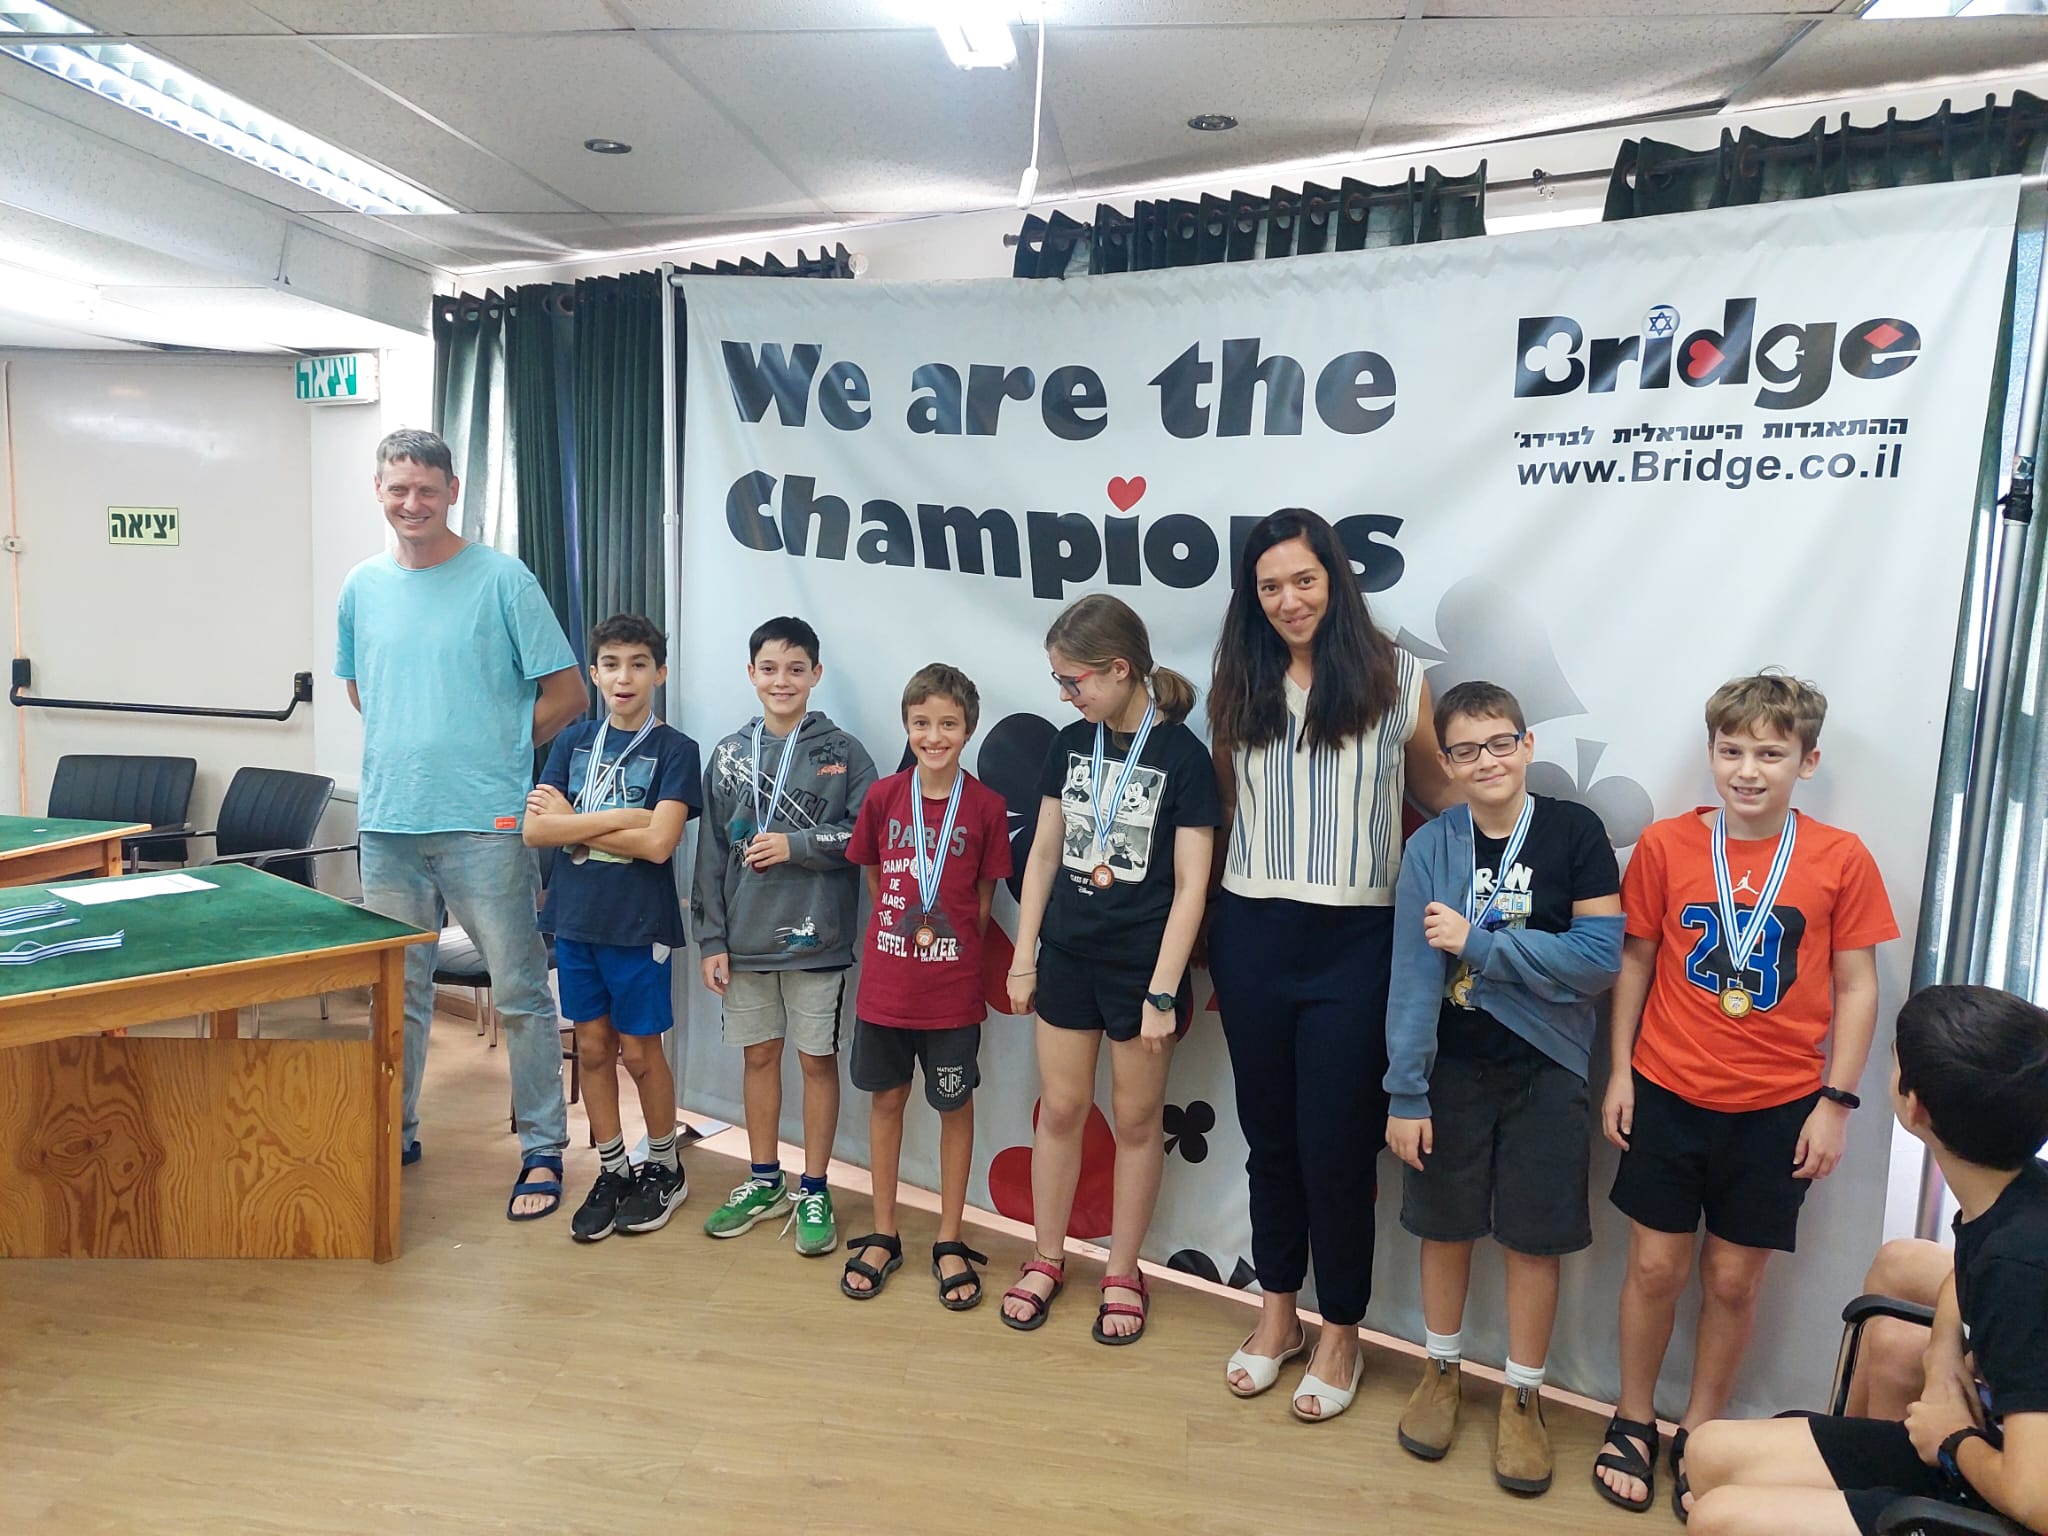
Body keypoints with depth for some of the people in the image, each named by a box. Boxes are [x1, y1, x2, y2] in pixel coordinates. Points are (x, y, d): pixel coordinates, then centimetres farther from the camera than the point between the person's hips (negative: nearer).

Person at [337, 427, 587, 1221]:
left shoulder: (503, 579, -6)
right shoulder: (362, 586, 10)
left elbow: (565, 692, -4)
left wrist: (496, 752, 0)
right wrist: (414, 747, 10)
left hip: (486, 823, -5)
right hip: (389, 822, 5)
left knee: (519, 993, 1)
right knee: (397, 991, 16)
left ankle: (543, 1149, 12)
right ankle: (393, 1134, 33)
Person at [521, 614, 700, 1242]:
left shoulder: (673, 749, -7)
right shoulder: (573, 741, 6)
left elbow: (658, 842, -18)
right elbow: (534, 829, -5)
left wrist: (573, 824, -10)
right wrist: (617, 818, -14)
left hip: (639, 925, -4)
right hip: (576, 918, 4)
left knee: (639, 1050, 6)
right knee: (592, 1047, 12)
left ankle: (664, 1169, 26)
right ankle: (612, 1171, 27)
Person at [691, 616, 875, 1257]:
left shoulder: (841, 752, -2)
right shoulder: (729, 754, 6)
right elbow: (712, 852, 6)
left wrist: (797, 845, -15)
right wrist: (711, 938, 2)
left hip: (815, 938, -3)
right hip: (745, 938, 3)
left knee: (818, 1059, 6)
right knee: (758, 1056, 14)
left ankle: (813, 1191, 20)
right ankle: (764, 1181, 30)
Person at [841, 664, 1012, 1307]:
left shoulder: (986, 806, -7)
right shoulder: (883, 796, -2)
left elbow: (985, 894, 2)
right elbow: (873, 876, 9)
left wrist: (950, 939, -2)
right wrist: (901, 929, 4)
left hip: (953, 988, -2)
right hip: (885, 982, 2)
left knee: (955, 1107, 10)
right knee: (886, 1099, 13)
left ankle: (949, 1243, 25)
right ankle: (883, 1236, 29)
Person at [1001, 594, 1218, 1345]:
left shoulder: (1182, 755, -11)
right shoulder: (1070, 744, 2)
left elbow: (1190, 886, -11)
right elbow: (1043, 854, 8)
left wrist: (1163, 991, -13)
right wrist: (1024, 957, 7)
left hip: (1141, 965, -4)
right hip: (1068, 958, 4)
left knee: (1136, 1119, 10)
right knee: (1060, 1108, 12)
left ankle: (1122, 1273, 26)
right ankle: (1047, 1260, 29)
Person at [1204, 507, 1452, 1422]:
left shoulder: (1394, 681, -2)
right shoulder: (1238, 689, 6)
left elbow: (1438, 794, 8)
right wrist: (1211, 918, 10)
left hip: (1353, 942, -3)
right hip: (1252, 935, 3)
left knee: (1336, 1142, 4)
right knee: (1269, 1132, 15)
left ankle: (1341, 1330, 26)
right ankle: (1278, 1311, 34)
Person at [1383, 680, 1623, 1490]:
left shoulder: (1575, 831, -10)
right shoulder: (1431, 847, -8)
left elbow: (1601, 958, -14)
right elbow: (1412, 977, -9)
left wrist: (1477, 942, -19)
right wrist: (1405, 1093, -10)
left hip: (1546, 1067, -1)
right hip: (1453, 1066, 1)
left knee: (1534, 1235, 10)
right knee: (1446, 1223, 14)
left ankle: (1522, 1395, 29)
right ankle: (1442, 1368, 36)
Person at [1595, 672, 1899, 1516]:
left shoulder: (1841, 859, -6)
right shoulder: (1665, 845, -5)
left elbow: (1857, 987, 0)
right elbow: (1635, 961, 3)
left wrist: (1835, 1102, -3)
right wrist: (1619, 1071, 1)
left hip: (1777, 1109, 0)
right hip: (1668, 1095, 0)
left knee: (1734, 1278, 10)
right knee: (1655, 1265, 9)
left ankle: (1698, 1433, 29)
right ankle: (1632, 1424, 28)